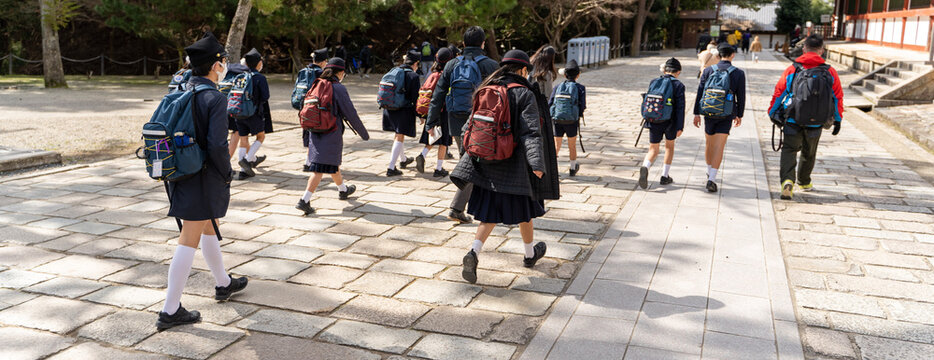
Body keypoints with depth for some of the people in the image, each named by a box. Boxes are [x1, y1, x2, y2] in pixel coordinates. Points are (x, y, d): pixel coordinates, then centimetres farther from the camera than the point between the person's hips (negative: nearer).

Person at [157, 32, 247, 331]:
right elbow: (217, 146, -24)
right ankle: (170, 311, 3)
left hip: (180, 174, 8)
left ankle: (224, 284, 42)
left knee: (209, 228, 24)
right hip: (203, 180, -8)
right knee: (190, 241, -3)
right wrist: (227, 177, -9)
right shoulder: (215, 99, -18)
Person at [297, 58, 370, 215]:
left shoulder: (317, 86, 8)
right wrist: (363, 133, 0)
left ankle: (343, 190, 44)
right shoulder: (338, 88, -12)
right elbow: (350, 114, -11)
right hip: (331, 133, -7)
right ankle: (304, 200, -10)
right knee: (321, 168, -4)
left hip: (315, 132, 7)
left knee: (333, 163, 24)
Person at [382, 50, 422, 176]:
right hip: (404, 110, -7)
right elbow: (415, 97, -13)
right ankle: (391, 168, -7)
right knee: (400, 137, -2)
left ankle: (403, 160, 44)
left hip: (389, 109, 7)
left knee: (399, 135, 24)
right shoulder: (413, 76, -12)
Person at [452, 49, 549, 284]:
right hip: (513, 166, -5)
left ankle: (473, 253, -13)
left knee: (490, 213, 9)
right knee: (523, 209, 16)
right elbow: (530, 131, -22)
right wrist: (537, 163, -29)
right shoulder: (525, 95, -10)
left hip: (485, 162, 5)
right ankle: (530, 254, 35)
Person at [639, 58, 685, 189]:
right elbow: (680, 107, -11)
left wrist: (648, 121, 23)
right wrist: (680, 127, -9)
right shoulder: (678, 85, -7)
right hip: (670, 123, -2)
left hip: (654, 122, 2)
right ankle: (664, 176, 23)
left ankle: (645, 167, -24)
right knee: (669, 146, 21)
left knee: (653, 149, 8)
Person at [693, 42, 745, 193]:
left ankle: (710, 172, 37)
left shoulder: (708, 71, 0)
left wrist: (697, 113, 2)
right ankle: (712, 179, -14)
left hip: (709, 112, 2)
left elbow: (700, 92, -2)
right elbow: (741, 96, 1)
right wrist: (739, 115, 13)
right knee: (719, 146, -4)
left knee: (709, 143, 19)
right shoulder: (739, 73, -2)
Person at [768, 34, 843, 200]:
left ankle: (788, 180, -24)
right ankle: (804, 182, 37)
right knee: (809, 153, 20)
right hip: (816, 123, 2)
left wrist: (772, 113, 13)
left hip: (793, 120, -2)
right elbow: (838, 97, 5)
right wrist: (837, 119, 16)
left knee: (789, 150, 0)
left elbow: (779, 92, -1)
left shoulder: (792, 69, -5)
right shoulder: (830, 72, -1)